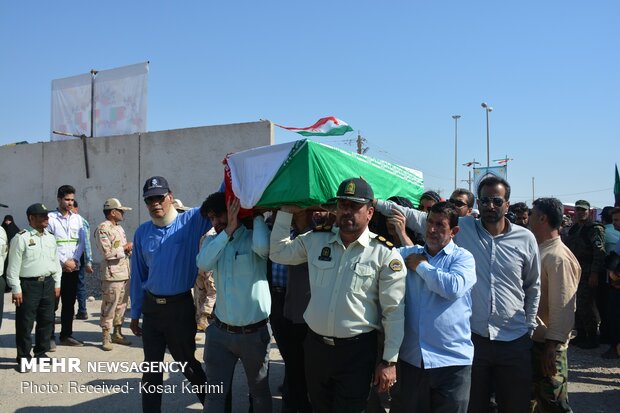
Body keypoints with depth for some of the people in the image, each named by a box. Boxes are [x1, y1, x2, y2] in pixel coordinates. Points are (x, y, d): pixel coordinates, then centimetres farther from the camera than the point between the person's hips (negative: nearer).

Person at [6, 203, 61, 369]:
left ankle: (41, 353, 26)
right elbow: (14, 265, -9)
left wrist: (57, 284, 13)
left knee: (46, 320, 12)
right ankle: (23, 357, 12)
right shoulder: (21, 238, -8)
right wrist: (16, 289, -12)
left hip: (48, 283, 6)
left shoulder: (50, 238, 12)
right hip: (28, 284, -6)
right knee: (25, 323, 1)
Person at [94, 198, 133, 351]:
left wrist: (130, 249, 3)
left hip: (125, 273, 8)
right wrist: (125, 248, -8)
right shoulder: (102, 229, -10)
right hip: (112, 274, -8)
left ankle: (117, 334, 23)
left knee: (121, 305, 13)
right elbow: (107, 253, -18)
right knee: (109, 307, -2)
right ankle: (106, 337, 7)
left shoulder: (119, 228, 17)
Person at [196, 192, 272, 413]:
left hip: (254, 333, -3)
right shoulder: (212, 241, 5)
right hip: (220, 331, 4)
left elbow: (263, 247, -34)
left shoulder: (252, 238, -9)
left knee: (259, 391, 17)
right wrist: (228, 230, -21)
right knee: (214, 393, 13)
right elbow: (203, 264, -16)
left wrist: (257, 214, -17)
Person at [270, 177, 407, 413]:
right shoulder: (316, 240, 2)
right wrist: (286, 212, 6)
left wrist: (389, 361, -9)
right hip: (315, 344, 4)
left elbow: (394, 312, -9)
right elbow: (278, 253, 14)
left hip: (357, 350, -4)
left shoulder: (384, 253, -11)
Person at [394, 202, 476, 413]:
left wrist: (421, 266, -11)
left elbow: (454, 287, -21)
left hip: (452, 360, -3)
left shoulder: (462, 257, -3)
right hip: (411, 358, 3)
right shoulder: (408, 254, 8)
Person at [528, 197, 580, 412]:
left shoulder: (559, 257, -18)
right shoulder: (538, 251, 9)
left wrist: (551, 348, -22)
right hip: (529, 339, 9)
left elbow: (563, 308, -22)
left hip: (546, 346, -9)